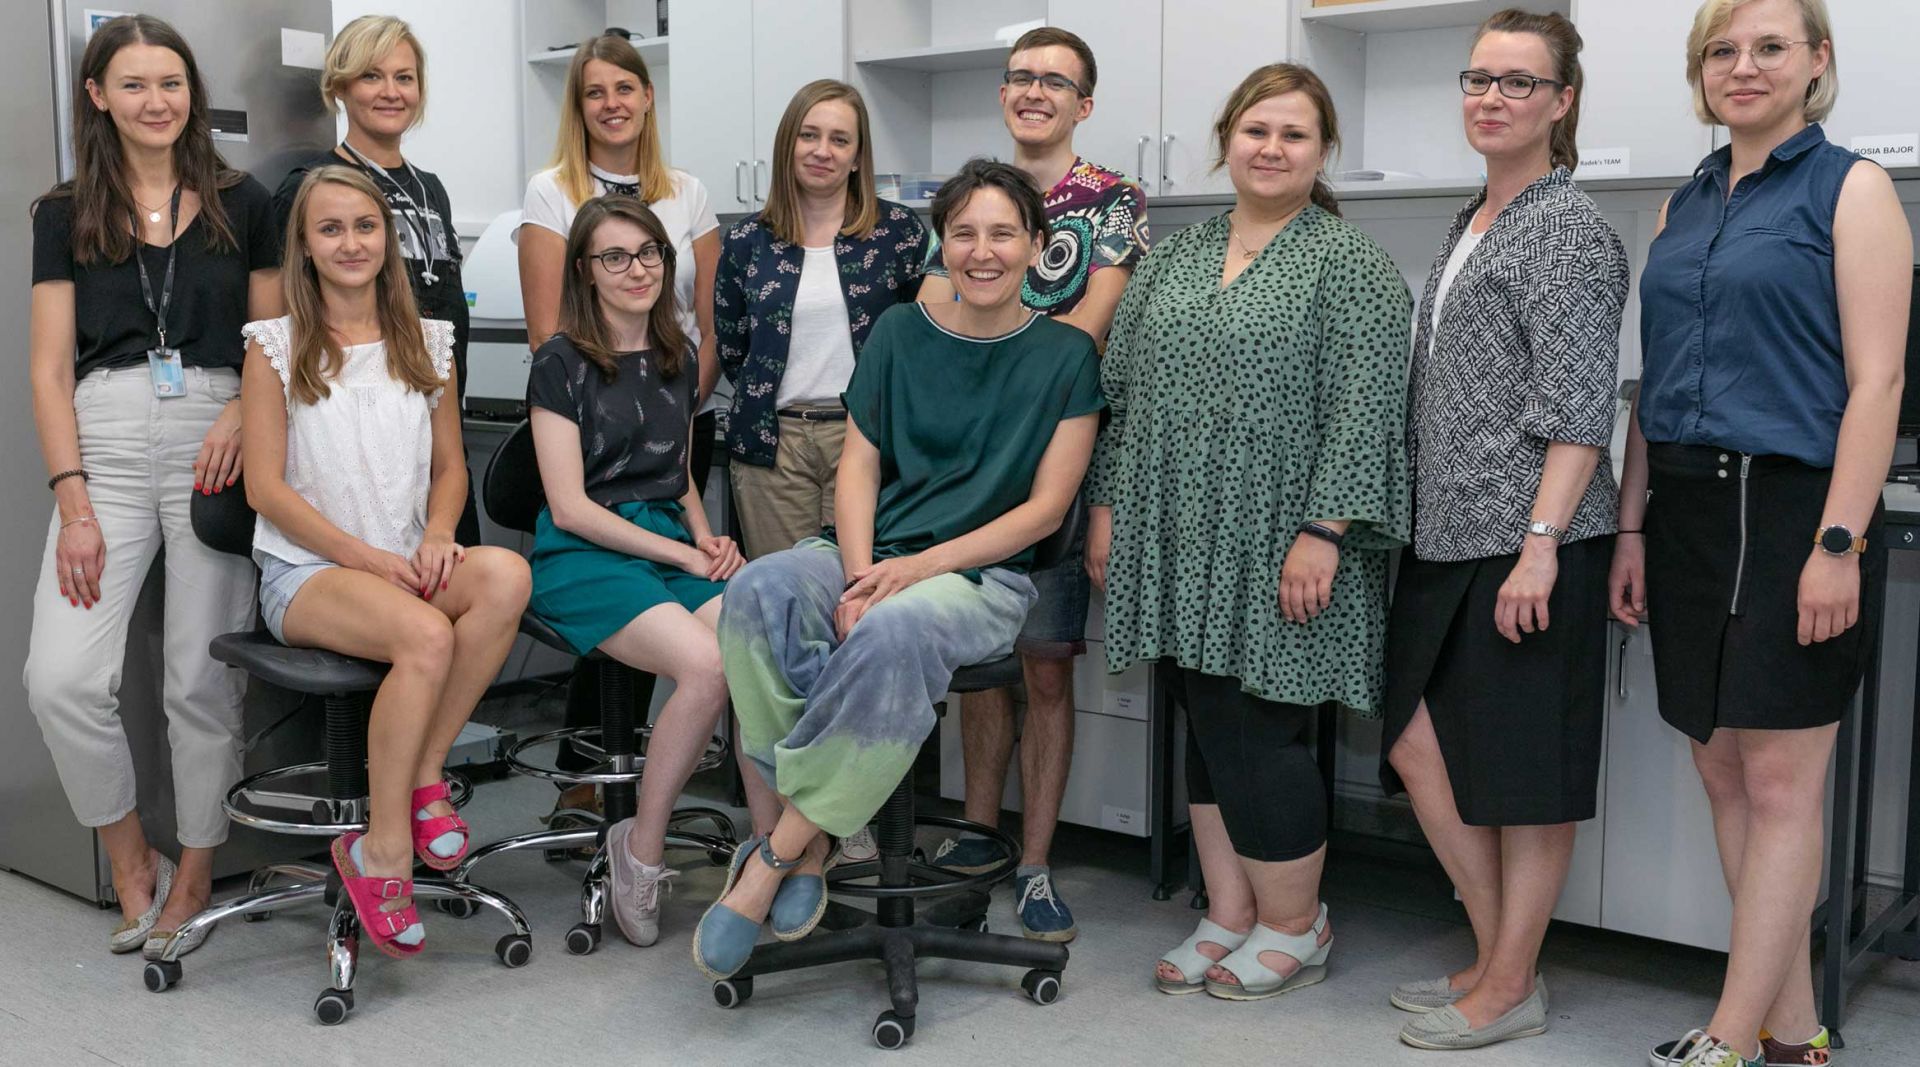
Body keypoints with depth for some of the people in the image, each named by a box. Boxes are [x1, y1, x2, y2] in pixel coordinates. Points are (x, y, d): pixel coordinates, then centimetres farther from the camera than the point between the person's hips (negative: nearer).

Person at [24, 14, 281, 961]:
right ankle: (132, 867, 10)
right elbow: (50, 368, 6)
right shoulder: (66, 216, 11)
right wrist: (73, 504, -4)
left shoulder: (241, 206, 10)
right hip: (104, 439, 1)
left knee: (203, 680, -2)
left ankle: (194, 878, 16)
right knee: (61, 679, -11)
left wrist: (242, 414, -11)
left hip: (214, 441, -1)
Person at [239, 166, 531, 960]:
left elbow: (449, 466, 16)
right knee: (426, 635, -35)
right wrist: (365, 556, -14)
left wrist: (436, 538, -6)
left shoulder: (426, 344, 15)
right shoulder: (276, 347, 4)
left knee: (505, 573, -31)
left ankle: (422, 775, -19)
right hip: (305, 572, -4)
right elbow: (266, 487, -3)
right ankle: (382, 848, -20)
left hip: (405, 565, 4)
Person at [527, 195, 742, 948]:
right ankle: (642, 849, -13)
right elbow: (570, 507, -7)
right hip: (584, 556, -5)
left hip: (671, 545, 5)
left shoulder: (678, 361, 18)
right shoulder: (562, 364, -1)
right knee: (707, 665, -31)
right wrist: (682, 554, -9)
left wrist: (707, 538, 6)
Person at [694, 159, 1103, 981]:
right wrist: (859, 575, -13)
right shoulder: (899, 334, 11)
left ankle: (771, 860, -26)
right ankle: (807, 835, -23)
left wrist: (919, 566, -13)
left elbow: (1046, 508, -2)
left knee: (895, 630, -38)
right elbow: (857, 466, 6)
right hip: (869, 552, 3)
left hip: (983, 574, -3)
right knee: (758, 591, -30)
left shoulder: (1064, 356, 3)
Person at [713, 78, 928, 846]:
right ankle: (773, 814, 9)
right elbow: (728, 349, 16)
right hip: (773, 443, 2)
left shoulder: (898, 232, 5)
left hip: (866, 439, -1)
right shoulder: (747, 241, 10)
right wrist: (771, 389, 5)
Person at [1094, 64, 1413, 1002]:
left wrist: (1323, 533, -19)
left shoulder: (1349, 263, -4)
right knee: (1207, 729, 11)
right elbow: (1123, 391, 16)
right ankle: (1229, 918, 22)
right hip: (1178, 543, 6)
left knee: (1255, 732, -4)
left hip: (1272, 553, -6)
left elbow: (1363, 411, -12)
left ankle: (1294, 928, 14)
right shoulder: (1174, 257, 14)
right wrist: (1108, 508, 11)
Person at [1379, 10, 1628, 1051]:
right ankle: (1493, 955, 24)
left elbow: (1577, 411, -15)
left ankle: (1511, 987, 14)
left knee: (1523, 766, 1)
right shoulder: (1469, 222, 17)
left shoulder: (1567, 230, -8)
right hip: (1446, 536, 9)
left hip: (1526, 540, -9)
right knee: (1417, 744, 9)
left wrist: (1541, 545, -21)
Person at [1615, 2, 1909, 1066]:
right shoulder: (1683, 205, 16)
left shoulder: (1850, 188, -2)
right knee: (1723, 773, 8)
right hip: (1688, 513, 7)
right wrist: (1632, 528, 11)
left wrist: (1839, 542, -17)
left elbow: (1877, 381, -9)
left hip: (1792, 509, -6)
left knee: (1779, 781, -3)